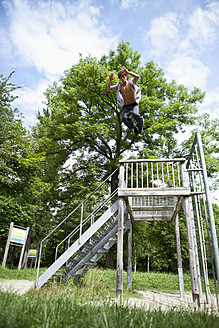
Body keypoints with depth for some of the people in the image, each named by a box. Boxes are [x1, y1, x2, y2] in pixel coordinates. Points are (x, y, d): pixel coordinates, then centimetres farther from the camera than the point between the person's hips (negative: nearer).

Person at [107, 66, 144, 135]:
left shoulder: (131, 82, 6)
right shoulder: (119, 85, 12)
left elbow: (137, 77, -16)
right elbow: (108, 89, 4)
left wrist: (127, 72, -25)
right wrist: (110, 80, -13)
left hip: (134, 105, -2)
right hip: (125, 106, 2)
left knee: (136, 115, -30)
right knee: (124, 118, -25)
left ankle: (140, 126, 4)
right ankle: (134, 126, 6)